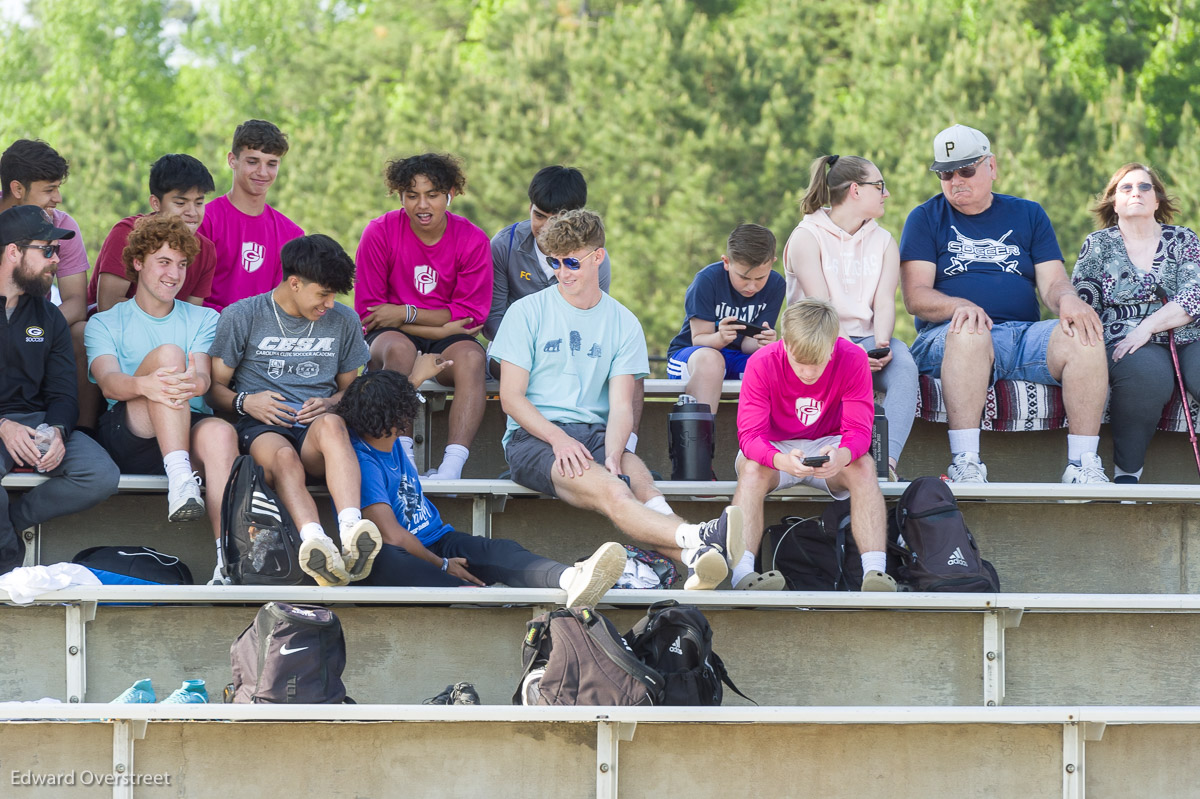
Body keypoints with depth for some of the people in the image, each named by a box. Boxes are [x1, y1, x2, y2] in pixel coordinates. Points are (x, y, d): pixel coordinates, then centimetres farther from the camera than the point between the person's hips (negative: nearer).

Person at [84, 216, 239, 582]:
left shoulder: (203, 319, 22)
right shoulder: (105, 323, 16)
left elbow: (204, 376, 1)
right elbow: (108, 382, -6)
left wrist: (194, 383, -28)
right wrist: (144, 385, -32)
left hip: (190, 430, 2)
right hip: (126, 436, -2)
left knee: (220, 432, -36)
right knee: (167, 353, -27)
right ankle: (180, 479, -44)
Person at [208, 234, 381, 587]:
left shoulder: (343, 321, 17)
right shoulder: (242, 316, 7)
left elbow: (350, 387, 25)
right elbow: (215, 386, 10)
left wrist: (330, 404, 1)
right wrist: (244, 402, -12)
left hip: (316, 428, 2)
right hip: (261, 426, -2)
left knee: (332, 424, -37)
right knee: (283, 456, -40)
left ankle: (351, 530, -61)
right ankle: (315, 542, -69)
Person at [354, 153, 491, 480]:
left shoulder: (472, 240, -2)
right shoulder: (380, 232, -5)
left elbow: (471, 315, -3)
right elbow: (368, 311, -6)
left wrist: (406, 314, -15)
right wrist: (440, 328, -13)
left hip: (446, 342, 1)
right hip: (390, 335, -1)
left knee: (470, 357, -33)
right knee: (399, 348, -37)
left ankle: (452, 466, -45)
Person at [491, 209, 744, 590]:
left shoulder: (623, 323, 11)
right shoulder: (527, 312, 4)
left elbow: (621, 406, 4)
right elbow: (511, 397, -1)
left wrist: (612, 456, -17)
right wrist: (559, 439, -17)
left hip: (595, 433, 3)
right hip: (533, 436, -3)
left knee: (643, 485, -31)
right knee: (610, 491, -34)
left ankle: (698, 560, -60)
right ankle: (699, 538, -61)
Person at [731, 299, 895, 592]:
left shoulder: (853, 359, -18)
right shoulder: (761, 364, -21)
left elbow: (859, 431, -20)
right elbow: (750, 434, -25)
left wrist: (842, 457, -45)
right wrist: (781, 460, -48)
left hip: (828, 446, 1)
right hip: (775, 448, -1)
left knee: (863, 466, -31)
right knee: (751, 468, -35)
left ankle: (875, 571, -41)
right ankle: (741, 571, -45)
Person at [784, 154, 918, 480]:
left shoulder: (883, 242, 18)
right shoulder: (807, 237, 2)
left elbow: (884, 303, 2)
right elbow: (820, 306, -11)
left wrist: (881, 344, -20)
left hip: (868, 338, 4)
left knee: (903, 364, -32)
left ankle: (888, 460, -48)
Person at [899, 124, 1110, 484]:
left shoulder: (1028, 215, 21)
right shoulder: (926, 218, 13)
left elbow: (1052, 282, 11)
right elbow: (916, 297, 0)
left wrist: (1067, 299, -15)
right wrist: (958, 306, -21)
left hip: (1025, 334, 3)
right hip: (946, 340, -3)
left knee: (1084, 337, -27)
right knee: (968, 332, -39)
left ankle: (1083, 463, -29)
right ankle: (965, 464, -45)